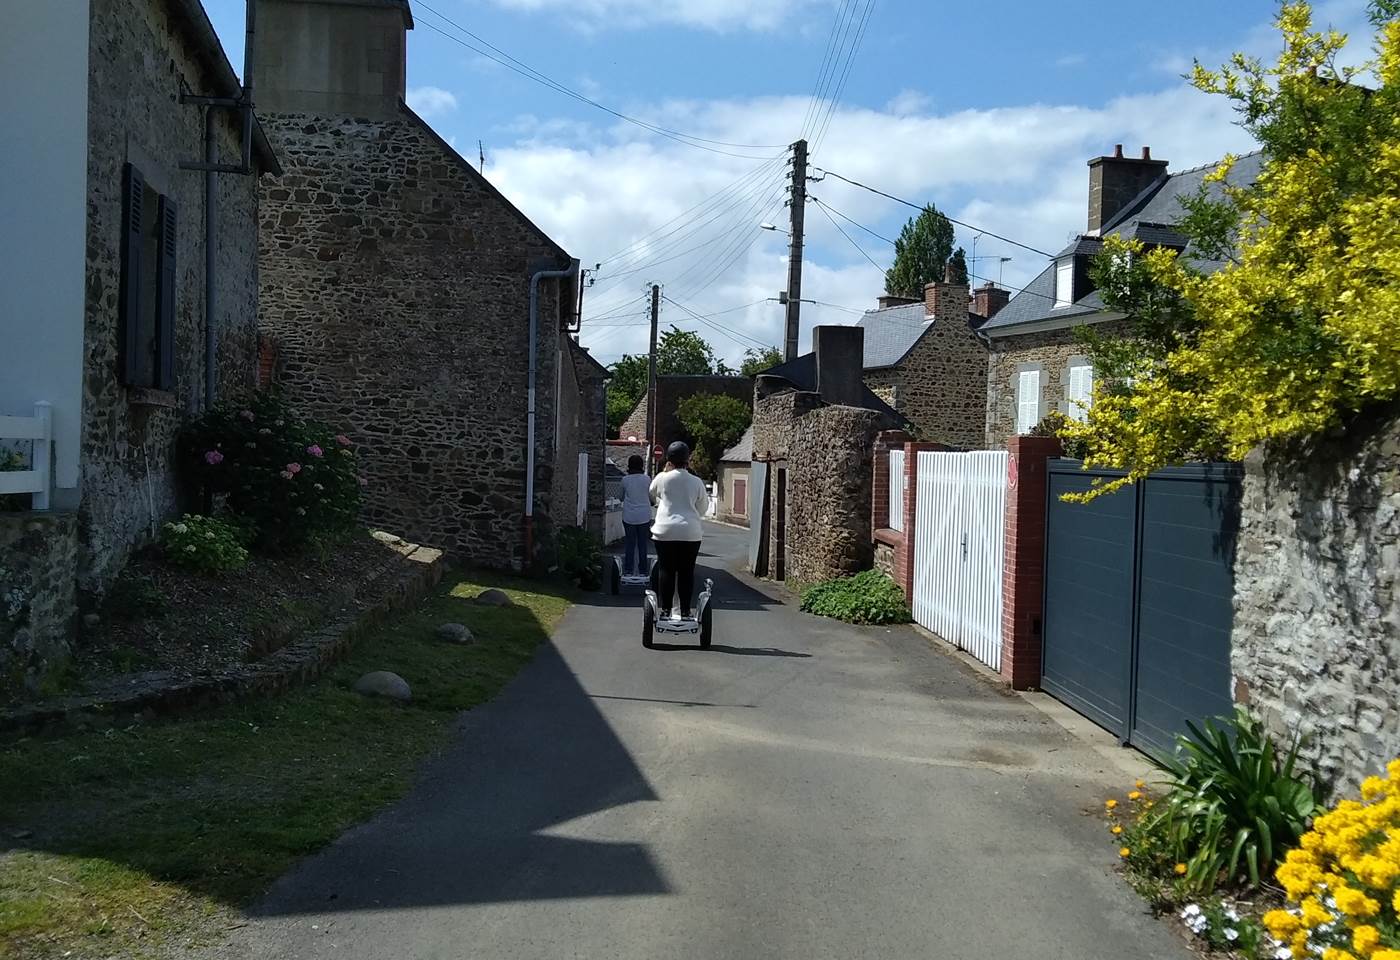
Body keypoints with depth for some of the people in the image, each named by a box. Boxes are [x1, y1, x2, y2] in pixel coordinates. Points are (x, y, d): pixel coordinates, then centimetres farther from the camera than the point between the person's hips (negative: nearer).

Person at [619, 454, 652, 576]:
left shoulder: (625, 480, -5)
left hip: (629, 517, 0)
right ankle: (642, 571, 9)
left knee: (630, 543, 7)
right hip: (644, 516, 0)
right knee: (642, 543, 7)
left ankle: (628, 570, 6)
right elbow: (651, 497, 6)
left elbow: (622, 497, 8)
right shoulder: (647, 479, -5)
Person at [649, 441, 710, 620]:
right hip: (691, 532, 1)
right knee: (687, 572, 5)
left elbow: (653, 496, 20)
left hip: (665, 531, -1)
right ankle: (685, 611, 6)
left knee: (666, 570, 5)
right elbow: (702, 508, 13)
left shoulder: (662, 478, -1)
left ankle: (665, 609, 5)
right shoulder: (697, 482, 2)